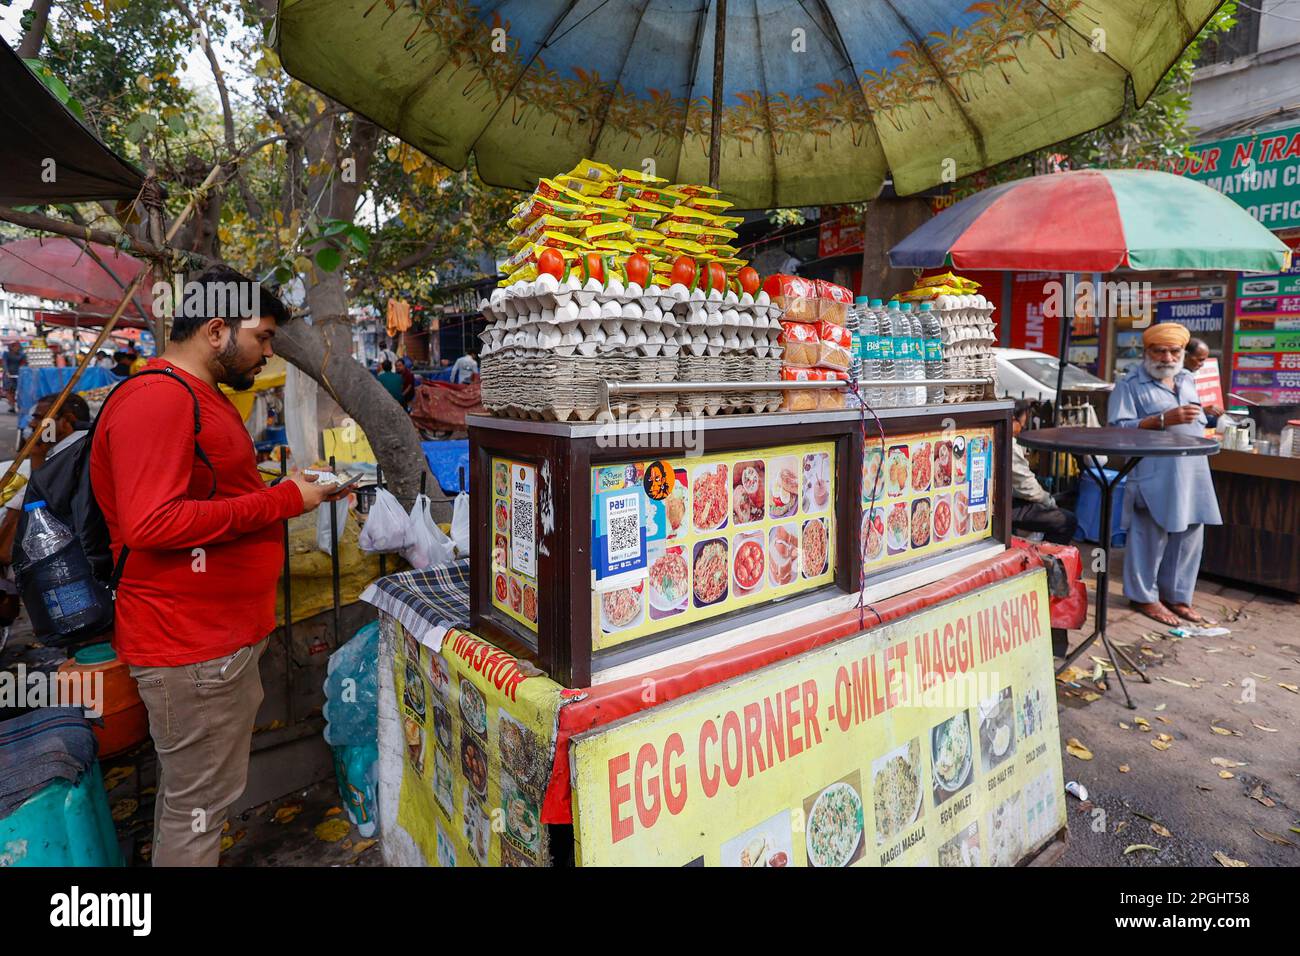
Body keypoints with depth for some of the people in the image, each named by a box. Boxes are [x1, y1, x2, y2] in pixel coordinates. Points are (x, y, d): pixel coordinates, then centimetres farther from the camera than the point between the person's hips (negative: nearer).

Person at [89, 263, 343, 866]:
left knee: (193, 792, 21)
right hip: (191, 646, -10)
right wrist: (283, 499, -21)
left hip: (224, 632, 10)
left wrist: (297, 492, 9)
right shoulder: (157, 398, -18)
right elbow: (152, 523, -27)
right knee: (198, 804, 5)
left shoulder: (204, 398, 16)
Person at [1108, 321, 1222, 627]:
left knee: (1190, 537, 10)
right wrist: (1163, 420, -20)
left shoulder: (1187, 379, 17)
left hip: (1192, 473, 7)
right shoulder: (1130, 384, -5)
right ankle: (1144, 596, 13)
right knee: (1150, 537, -1)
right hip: (1154, 477, -7)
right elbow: (1119, 429, -14)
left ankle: (1176, 595, 23)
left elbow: (1199, 421, 28)